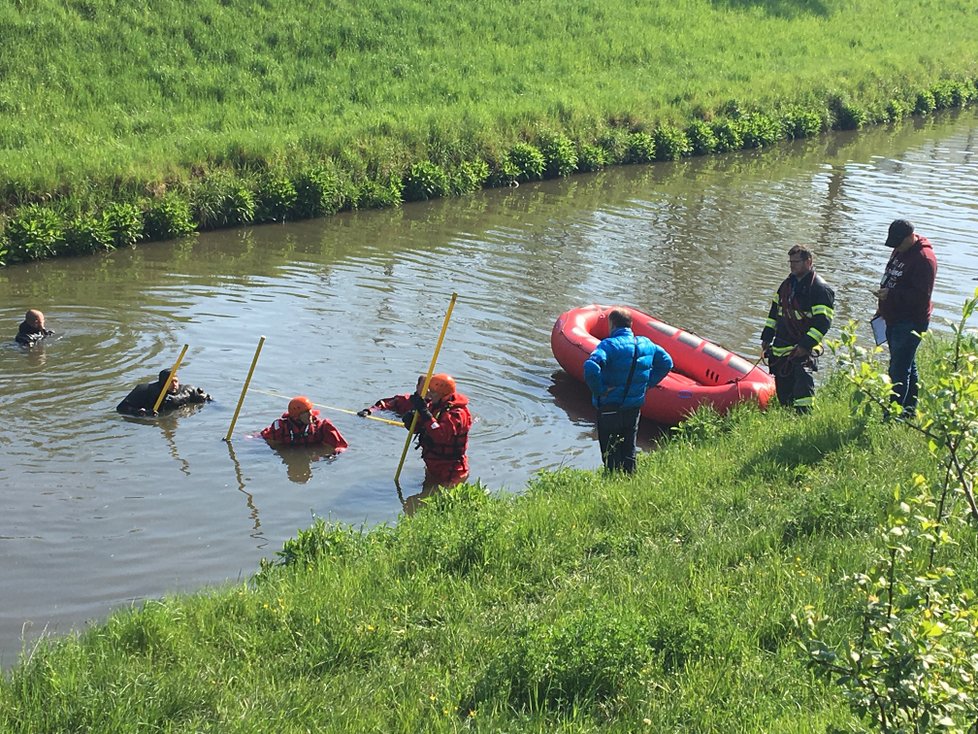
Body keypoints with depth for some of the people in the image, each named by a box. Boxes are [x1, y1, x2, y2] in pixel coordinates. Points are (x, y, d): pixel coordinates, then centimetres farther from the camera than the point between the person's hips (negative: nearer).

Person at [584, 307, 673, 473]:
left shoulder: (609, 345, -18)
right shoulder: (646, 343, 2)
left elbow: (591, 367, -35)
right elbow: (666, 362, 15)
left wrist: (600, 390, -21)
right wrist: (648, 383, 12)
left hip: (610, 408, -6)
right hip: (634, 408, 6)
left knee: (611, 454, 4)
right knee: (629, 452, 19)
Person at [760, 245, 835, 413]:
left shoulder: (820, 289, -10)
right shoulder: (787, 284, 14)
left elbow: (823, 322, -16)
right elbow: (774, 312, 23)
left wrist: (806, 345, -22)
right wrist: (767, 338, 16)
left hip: (804, 349, -7)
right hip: (780, 347, 7)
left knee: (803, 379, -23)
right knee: (783, 390, 10)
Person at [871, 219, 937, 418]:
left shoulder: (924, 258, -19)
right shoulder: (900, 251, 12)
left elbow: (921, 296, -23)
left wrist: (890, 294, -27)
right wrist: (881, 310, 20)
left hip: (911, 323, -10)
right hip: (893, 319, 10)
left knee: (899, 371, -9)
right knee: (907, 366, 18)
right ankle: (910, 409, 28)